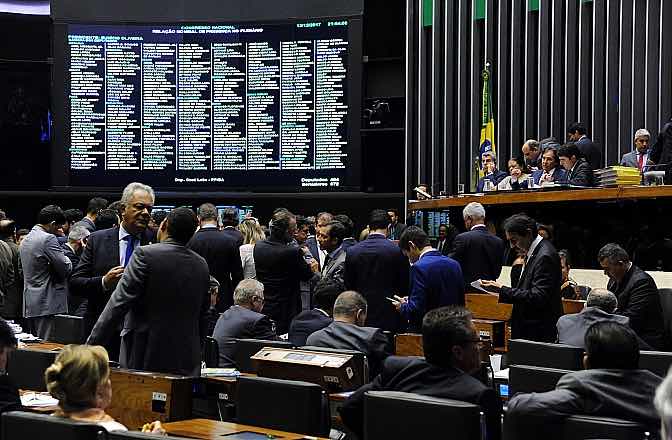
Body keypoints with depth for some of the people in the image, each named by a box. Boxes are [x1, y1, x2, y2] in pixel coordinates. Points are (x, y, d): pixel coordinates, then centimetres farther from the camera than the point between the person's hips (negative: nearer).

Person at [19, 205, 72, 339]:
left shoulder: (26, 240, 16)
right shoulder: (48, 239, -13)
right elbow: (65, 269, -15)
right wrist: (68, 259, 8)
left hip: (29, 305, 9)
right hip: (48, 304, -9)